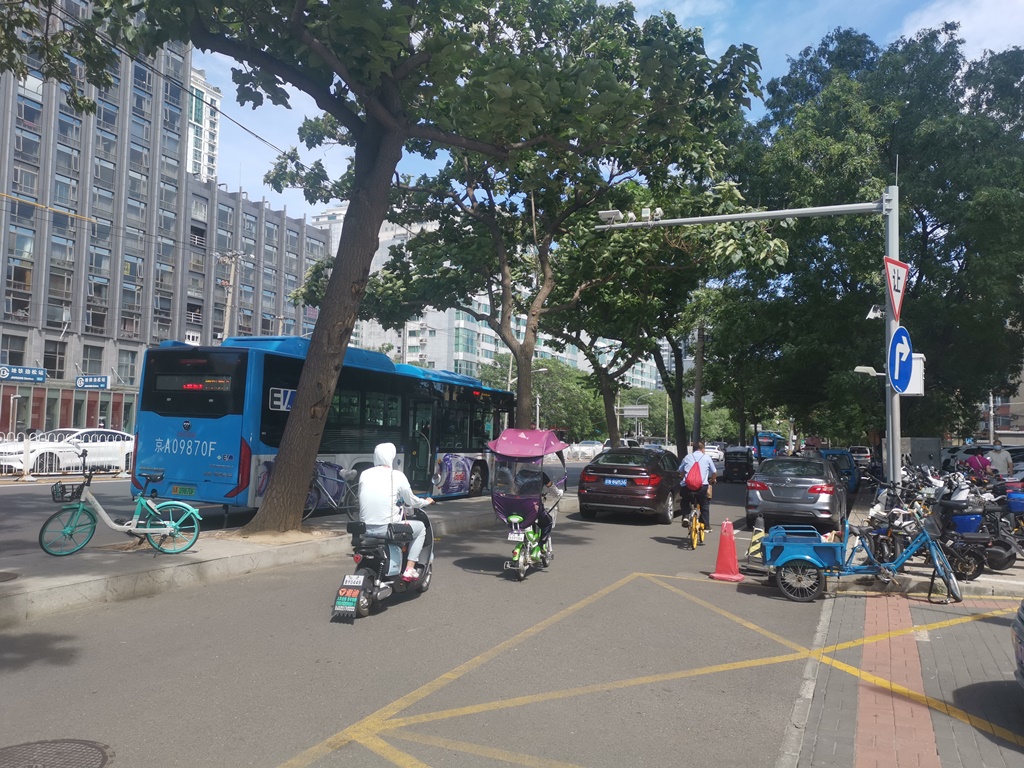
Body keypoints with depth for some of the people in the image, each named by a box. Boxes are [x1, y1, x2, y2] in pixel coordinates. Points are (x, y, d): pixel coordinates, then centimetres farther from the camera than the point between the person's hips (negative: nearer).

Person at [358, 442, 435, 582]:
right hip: (387, 528, -5)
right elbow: (412, 502, 3)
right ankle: (409, 570, 10)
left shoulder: (364, 474, 5)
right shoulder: (397, 475, -5)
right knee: (420, 527, 18)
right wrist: (426, 501, 25)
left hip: (365, 529, 5)